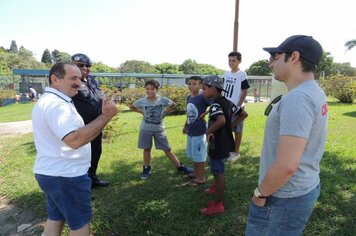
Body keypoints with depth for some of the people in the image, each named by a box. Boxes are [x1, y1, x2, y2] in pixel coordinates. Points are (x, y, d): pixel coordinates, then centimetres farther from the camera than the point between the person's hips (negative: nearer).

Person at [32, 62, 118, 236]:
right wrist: (106, 116, -31)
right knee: (80, 222, 9)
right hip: (66, 176, -10)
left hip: (51, 172, 10)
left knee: (55, 218, 24)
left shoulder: (48, 101, 12)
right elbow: (74, 140, -34)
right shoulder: (56, 104, -24)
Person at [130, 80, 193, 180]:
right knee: (147, 149, 11)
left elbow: (173, 105, 8)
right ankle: (146, 170, 26)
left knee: (167, 149, 5)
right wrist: (142, 112, -3)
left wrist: (165, 112, -4)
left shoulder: (163, 100, -11)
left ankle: (180, 167, 16)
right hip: (146, 129, 1)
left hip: (159, 129, 0)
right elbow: (131, 107, 9)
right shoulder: (142, 101, -9)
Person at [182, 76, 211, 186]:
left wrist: (205, 113, -21)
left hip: (199, 131, -8)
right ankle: (196, 172, 39)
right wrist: (185, 126, 21)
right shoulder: (189, 97, 7)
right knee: (193, 154, 21)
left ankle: (201, 177, 18)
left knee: (199, 155, 3)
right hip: (191, 131, 8)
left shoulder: (203, 97, -17)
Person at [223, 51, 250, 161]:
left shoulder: (242, 74, -9)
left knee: (237, 130, 5)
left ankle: (236, 152, 17)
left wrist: (238, 106, -15)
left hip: (236, 107, -6)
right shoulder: (226, 74, 9)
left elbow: (244, 92, -11)